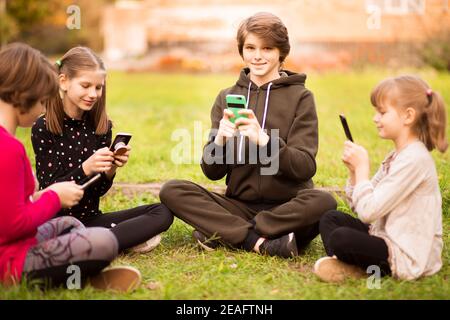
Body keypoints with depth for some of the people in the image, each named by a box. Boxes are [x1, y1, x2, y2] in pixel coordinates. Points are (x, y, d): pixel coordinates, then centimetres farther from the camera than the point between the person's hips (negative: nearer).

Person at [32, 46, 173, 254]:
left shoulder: (102, 125, 4)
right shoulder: (43, 128, -8)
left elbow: (99, 190, 6)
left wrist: (110, 169, -15)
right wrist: (85, 169, -27)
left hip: (91, 218, 6)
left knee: (163, 213, -13)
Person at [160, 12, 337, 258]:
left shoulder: (300, 97, 0)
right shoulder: (227, 98, 9)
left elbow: (305, 167, -10)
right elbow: (212, 171, 4)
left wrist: (264, 140, -28)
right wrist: (219, 142, -19)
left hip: (287, 208, -2)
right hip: (240, 205, 3)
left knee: (323, 202, -34)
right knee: (171, 191, -17)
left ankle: (223, 233, -23)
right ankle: (260, 242, -26)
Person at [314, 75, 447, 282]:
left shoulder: (414, 159, -20)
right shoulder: (396, 157, 12)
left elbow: (368, 211, -22)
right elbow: (360, 206, 12)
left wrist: (362, 168, -12)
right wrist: (354, 170, -2)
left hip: (406, 257, -11)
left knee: (340, 238, -30)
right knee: (330, 219, 11)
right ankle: (344, 263, -11)